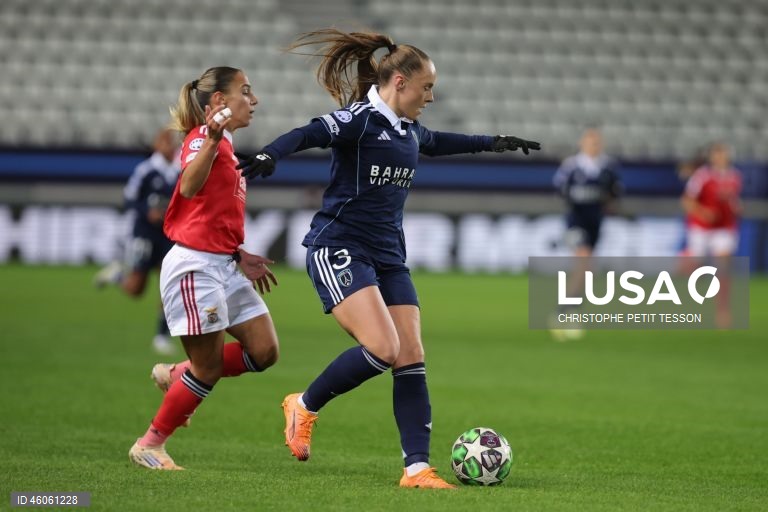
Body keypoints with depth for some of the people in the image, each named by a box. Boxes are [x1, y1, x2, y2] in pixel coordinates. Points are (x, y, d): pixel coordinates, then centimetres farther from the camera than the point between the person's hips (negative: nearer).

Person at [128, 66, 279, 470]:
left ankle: (177, 376, 20)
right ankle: (149, 446, 11)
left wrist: (239, 257, 23)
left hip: (223, 266, 9)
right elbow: (189, 188, -34)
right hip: (195, 266, -9)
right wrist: (212, 140, -47)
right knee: (209, 369, -3)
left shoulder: (223, 144, 17)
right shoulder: (204, 138, -12)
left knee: (264, 352, 3)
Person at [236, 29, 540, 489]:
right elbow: (309, 134, -29)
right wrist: (270, 156, -49)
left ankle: (418, 468, -1)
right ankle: (304, 407, 2)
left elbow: (438, 142, 37)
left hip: (388, 255, 8)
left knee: (412, 358, -2)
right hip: (339, 249, -8)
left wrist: (493, 143, 48)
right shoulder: (360, 119, -12)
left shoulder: (409, 131, 14)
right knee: (382, 349, -21)